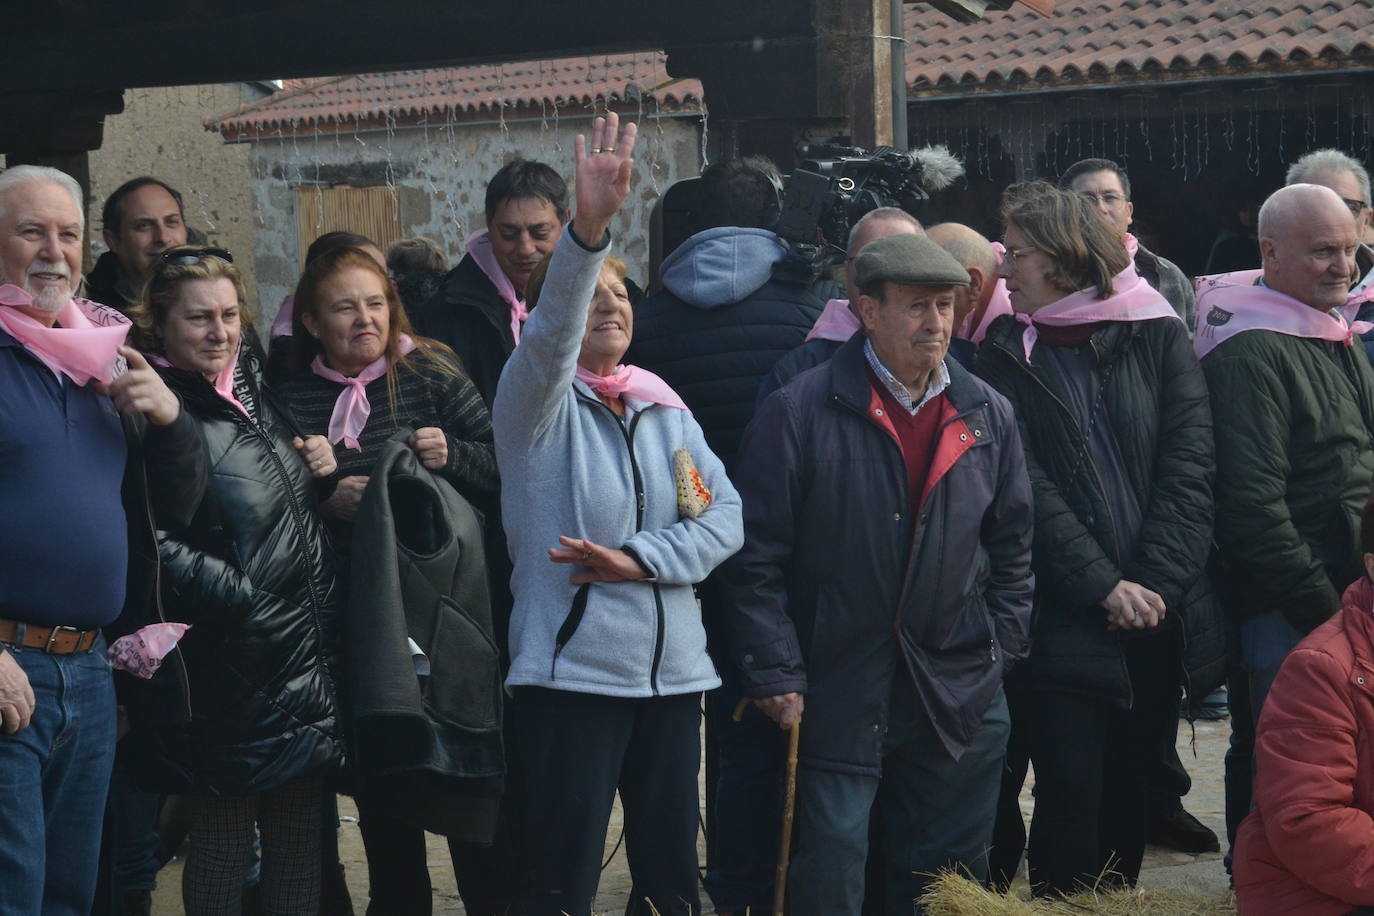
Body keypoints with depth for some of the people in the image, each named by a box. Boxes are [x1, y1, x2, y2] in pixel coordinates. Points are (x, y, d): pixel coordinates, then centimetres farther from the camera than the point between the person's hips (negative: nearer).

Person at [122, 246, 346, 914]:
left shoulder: (251, 390, 12)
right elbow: (158, 546, -21)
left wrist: (318, 466, 6)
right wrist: (247, 602, -20)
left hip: (308, 658, 7)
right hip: (233, 675, -7)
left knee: (300, 838, 12)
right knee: (223, 839, 4)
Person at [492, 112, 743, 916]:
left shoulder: (666, 411, 11)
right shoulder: (538, 405, -4)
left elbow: (724, 516, 1)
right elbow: (548, 336, -26)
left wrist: (638, 559, -15)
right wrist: (589, 230, -41)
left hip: (673, 670, 5)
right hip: (570, 670, -5)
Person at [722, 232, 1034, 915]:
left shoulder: (988, 416, 7)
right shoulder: (799, 413, -7)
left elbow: (1013, 545, 15)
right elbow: (756, 557, -7)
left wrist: (1001, 646, 7)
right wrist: (775, 673, -10)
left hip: (959, 699, 4)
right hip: (836, 697, -4)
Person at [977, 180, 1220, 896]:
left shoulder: (1157, 335, 4)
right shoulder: (1008, 354, 2)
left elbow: (1190, 462, -2)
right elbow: (1027, 487, -6)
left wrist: (1155, 580, -12)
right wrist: (1105, 586, -13)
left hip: (1161, 615, 2)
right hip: (1064, 621, -1)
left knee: (1131, 792, 11)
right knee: (1071, 797, -3)